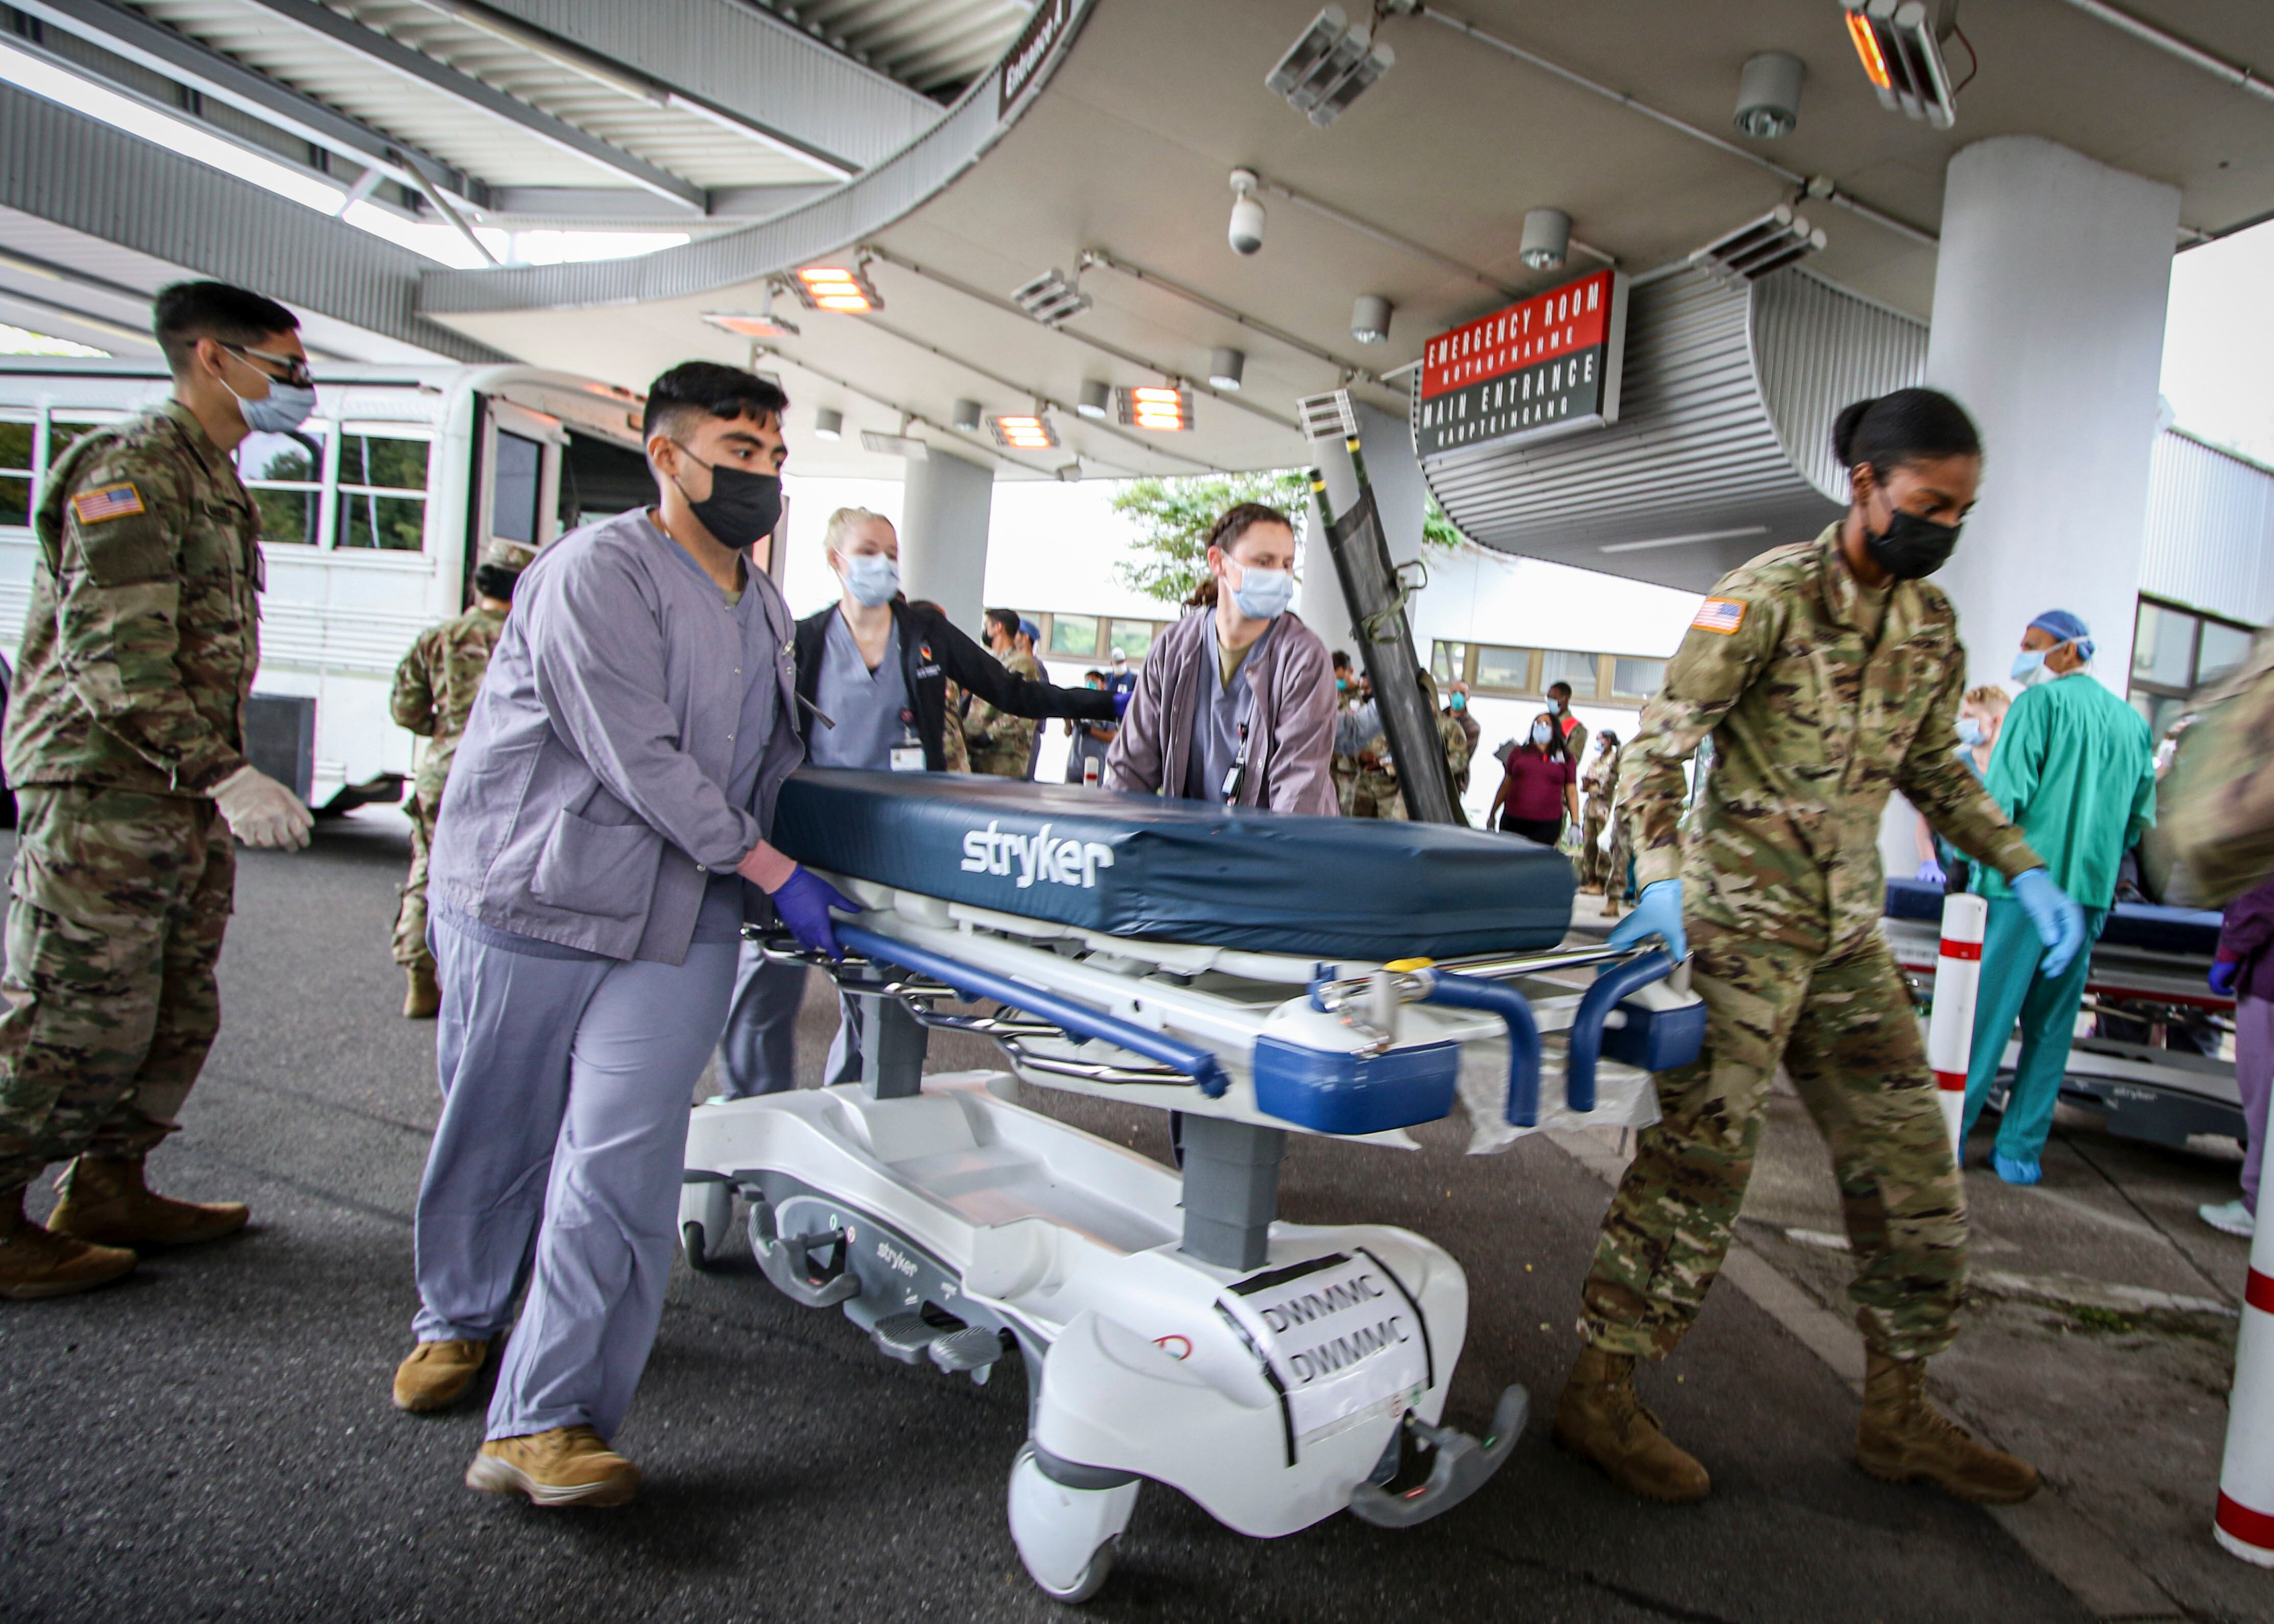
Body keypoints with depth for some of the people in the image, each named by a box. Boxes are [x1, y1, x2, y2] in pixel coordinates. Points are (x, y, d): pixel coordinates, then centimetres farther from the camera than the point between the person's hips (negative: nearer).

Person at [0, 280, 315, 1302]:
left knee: (177, 1017, 14)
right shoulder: (131, 468, -11)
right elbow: (115, 653, -21)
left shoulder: (216, 483, 18)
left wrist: (224, 778, 20)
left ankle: (107, 1190, 27)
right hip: (104, 794, -9)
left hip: (187, 798, 9)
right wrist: (227, 775, -26)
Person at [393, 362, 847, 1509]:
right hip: (530, 906, -4)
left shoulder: (764, 609, 14)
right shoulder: (595, 572, -11)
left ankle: (540, 1422, 3)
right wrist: (768, 870, -16)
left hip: (679, 925, 5)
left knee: (619, 1164, -6)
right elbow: (637, 758, -18)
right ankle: (458, 1319, 40)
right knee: (496, 1137, 13)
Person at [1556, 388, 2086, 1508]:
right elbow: (1658, 745, -14)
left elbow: (1932, 769, 21)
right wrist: (1663, 879, -27)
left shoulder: (1930, 620, 11)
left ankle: (1899, 1416, 28)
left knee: (1913, 1169, 11)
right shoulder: (1767, 597, -11)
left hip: (1850, 934, 8)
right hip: (1741, 921, -8)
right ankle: (1599, 1395, 7)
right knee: (1699, 1159, -7)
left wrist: (2023, 870, 9)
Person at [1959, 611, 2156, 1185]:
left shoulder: (2040, 703, -5)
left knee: (1984, 1013, -1)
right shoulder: (2132, 721, 15)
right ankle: (2021, 1150, 13)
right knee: (2051, 1027, 9)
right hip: (2089, 895, 6)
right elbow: (2141, 819, 17)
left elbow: (2004, 795, -13)